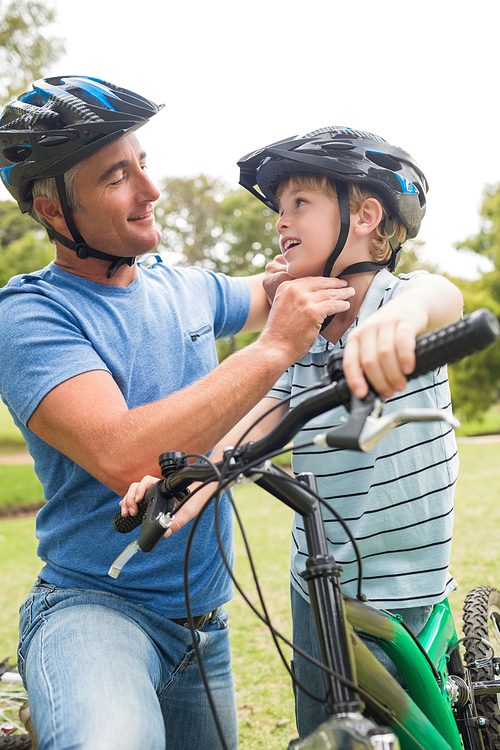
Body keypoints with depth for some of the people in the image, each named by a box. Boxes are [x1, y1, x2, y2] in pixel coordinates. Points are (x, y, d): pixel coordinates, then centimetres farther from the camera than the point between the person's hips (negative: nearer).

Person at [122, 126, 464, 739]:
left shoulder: (406, 294, -9)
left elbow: (441, 296, -33)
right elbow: (254, 422, -7)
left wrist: (404, 313, -57)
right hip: (317, 590, 5)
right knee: (317, 731, 14)